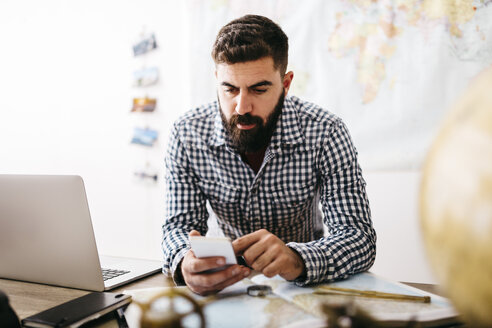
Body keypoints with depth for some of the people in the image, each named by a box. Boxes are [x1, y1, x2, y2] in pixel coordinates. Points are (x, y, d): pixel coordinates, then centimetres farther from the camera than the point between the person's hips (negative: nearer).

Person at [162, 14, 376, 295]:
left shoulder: (325, 134, -18)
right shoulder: (187, 135, -12)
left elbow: (360, 237, -21)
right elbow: (181, 225, -9)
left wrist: (296, 260, -42)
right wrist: (185, 262, -34)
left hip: (308, 285, 0)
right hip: (230, 287, 1)